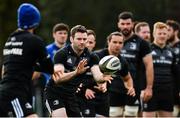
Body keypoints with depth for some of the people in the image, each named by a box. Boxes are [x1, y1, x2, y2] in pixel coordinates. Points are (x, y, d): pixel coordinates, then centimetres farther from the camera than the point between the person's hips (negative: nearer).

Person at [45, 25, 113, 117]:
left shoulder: (91, 57, -4)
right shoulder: (61, 54, -18)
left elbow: (97, 76, -18)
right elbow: (57, 79, -30)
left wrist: (103, 78, -44)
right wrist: (76, 72, -47)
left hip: (71, 95, 6)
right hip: (55, 94, -5)